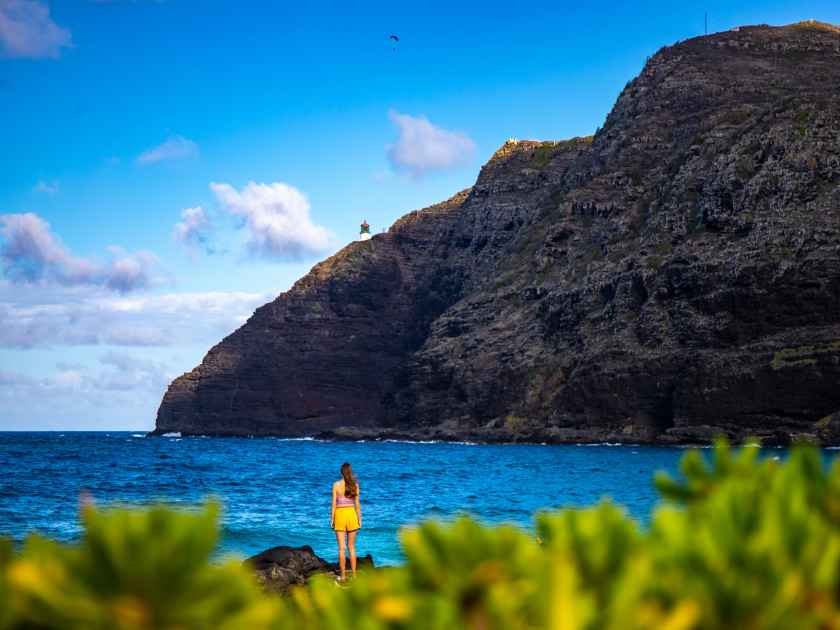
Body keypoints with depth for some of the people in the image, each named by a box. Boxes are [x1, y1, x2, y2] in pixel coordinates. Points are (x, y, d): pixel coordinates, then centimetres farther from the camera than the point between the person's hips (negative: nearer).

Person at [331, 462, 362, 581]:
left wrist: (332, 519, 1)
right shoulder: (355, 485, -2)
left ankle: (343, 575, 3)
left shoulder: (336, 485, -7)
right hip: (351, 514, 2)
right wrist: (359, 519, 9)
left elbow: (334, 503, -7)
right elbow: (357, 504, 0)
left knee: (341, 548, 2)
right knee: (351, 547, 11)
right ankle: (354, 574, 10)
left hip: (340, 514, -2)